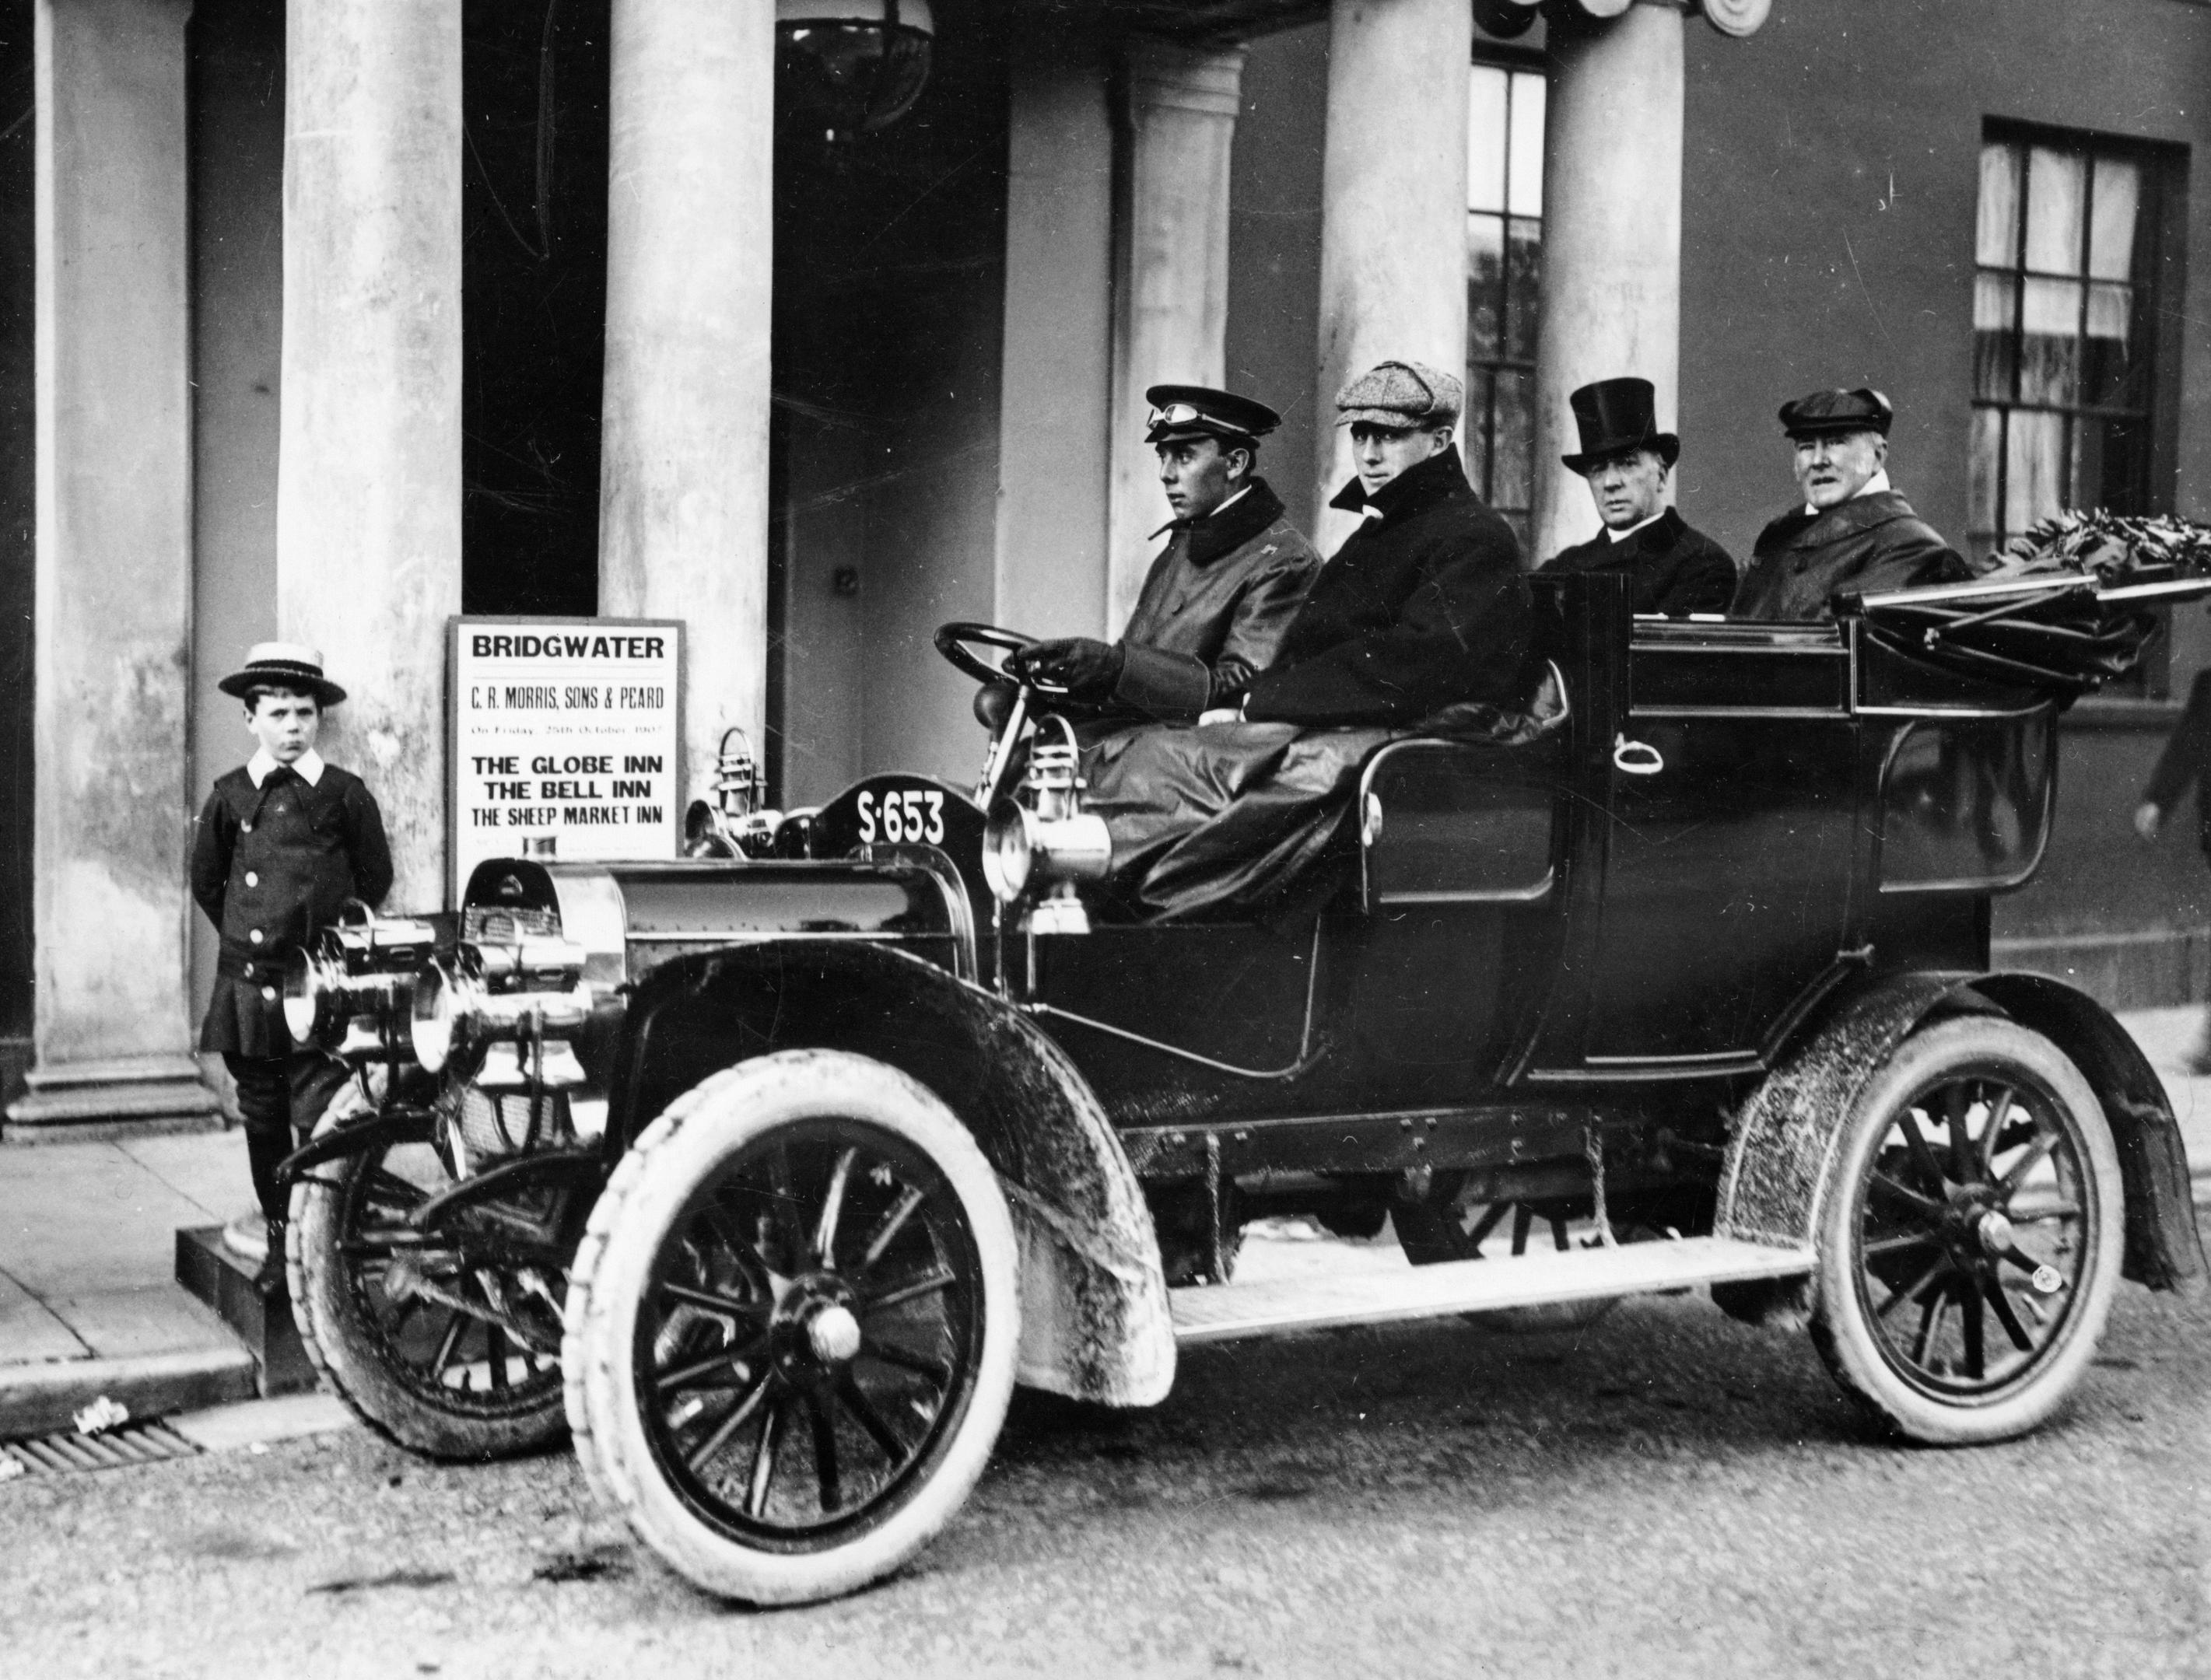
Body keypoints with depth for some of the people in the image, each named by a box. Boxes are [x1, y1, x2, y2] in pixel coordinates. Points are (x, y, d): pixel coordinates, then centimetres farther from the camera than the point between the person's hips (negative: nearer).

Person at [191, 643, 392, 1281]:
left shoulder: (345, 794, 0)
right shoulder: (230, 796, 5)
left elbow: (375, 880, 10)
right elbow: (206, 883, 17)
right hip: (249, 985, 3)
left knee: (320, 1119, -8)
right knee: (263, 1120, 10)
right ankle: (279, 1232, 21)